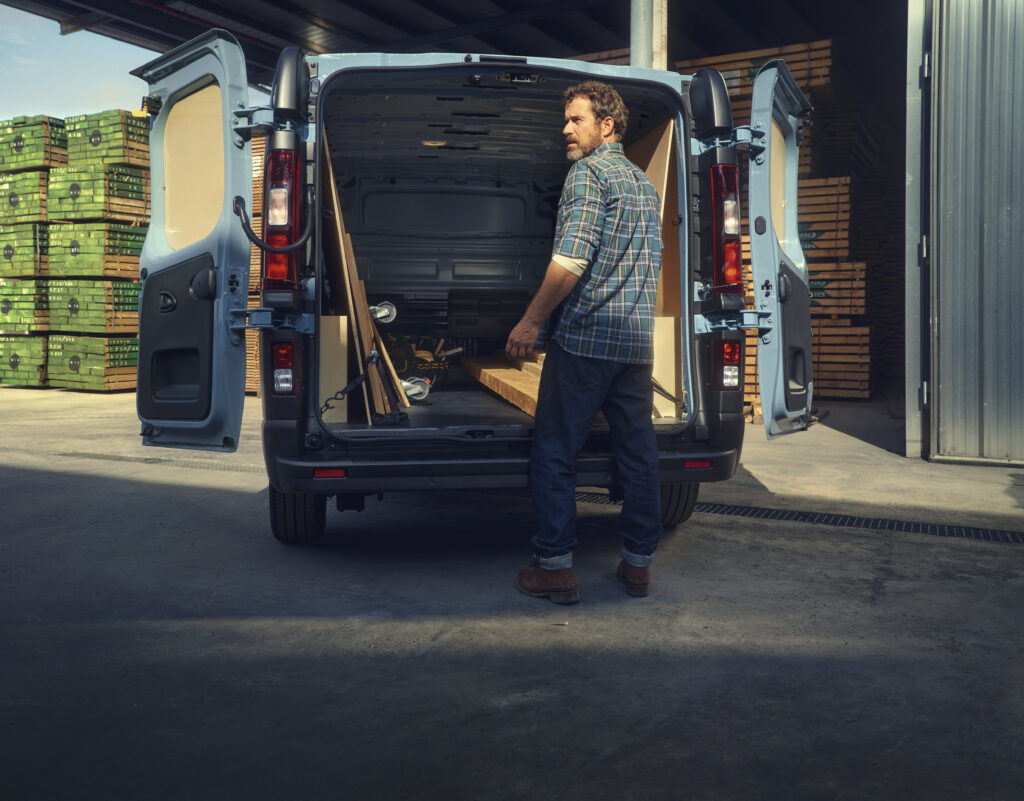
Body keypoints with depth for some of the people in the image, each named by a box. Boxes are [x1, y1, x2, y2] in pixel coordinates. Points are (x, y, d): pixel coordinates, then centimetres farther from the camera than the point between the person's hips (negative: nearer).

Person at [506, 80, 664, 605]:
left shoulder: (589, 172, -6)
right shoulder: (645, 182, 20)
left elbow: (572, 259, -18)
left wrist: (531, 320, -13)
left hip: (585, 336, -8)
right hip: (638, 341, 8)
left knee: (554, 453, 0)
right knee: (638, 453, 10)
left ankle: (555, 567, 3)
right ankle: (638, 563, 19)